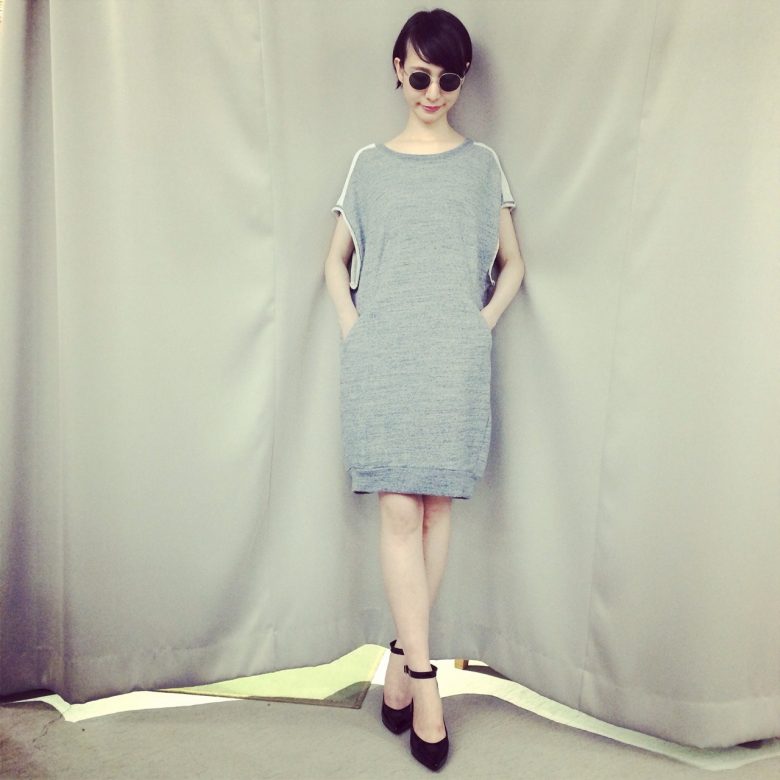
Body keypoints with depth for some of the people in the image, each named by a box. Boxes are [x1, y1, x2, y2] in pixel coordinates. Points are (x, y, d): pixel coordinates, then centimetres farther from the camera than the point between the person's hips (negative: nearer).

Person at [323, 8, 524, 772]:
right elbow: (336, 261, 15)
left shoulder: (482, 164, 12)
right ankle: (424, 678, 2)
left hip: (455, 358, 1)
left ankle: (402, 658, 17)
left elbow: (512, 263, 13)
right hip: (383, 358, 0)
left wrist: (484, 324, -2)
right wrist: (353, 330, 0)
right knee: (399, 509, -6)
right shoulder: (369, 163, 12)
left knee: (436, 505, 2)